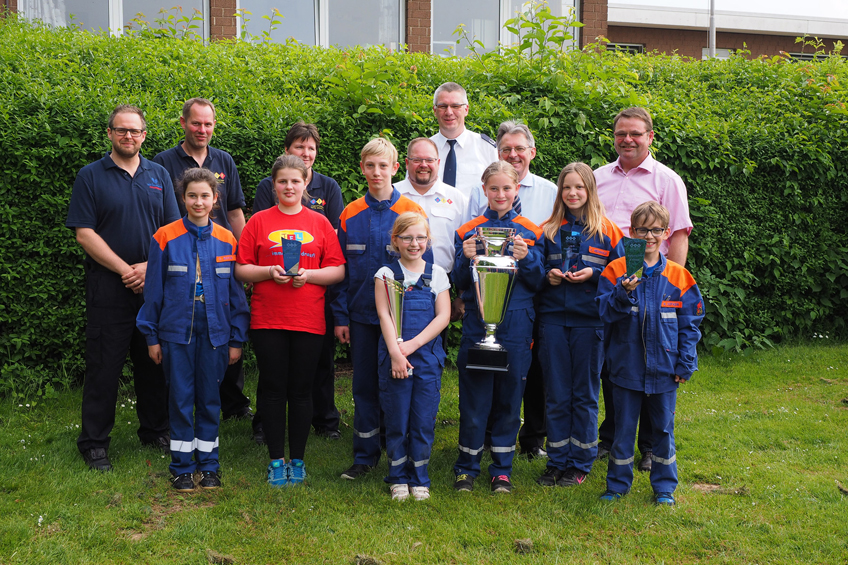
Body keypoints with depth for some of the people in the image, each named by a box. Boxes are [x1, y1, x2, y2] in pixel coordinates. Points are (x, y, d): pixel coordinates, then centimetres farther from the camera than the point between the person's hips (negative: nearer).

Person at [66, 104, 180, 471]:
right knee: (104, 364, -1)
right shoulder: (91, 176, 1)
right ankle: (94, 441, 8)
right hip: (108, 286, -3)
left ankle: (155, 430, 25)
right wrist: (124, 269, -12)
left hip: (154, 285, 3)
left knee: (154, 360, 10)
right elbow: (84, 234, -6)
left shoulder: (159, 175, 11)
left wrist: (149, 266, -8)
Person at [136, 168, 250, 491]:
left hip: (215, 332, 1)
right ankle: (181, 467, 15)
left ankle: (209, 465, 20)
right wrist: (151, 336, 1)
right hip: (177, 331, -1)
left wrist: (237, 339, 4)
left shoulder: (226, 240, 3)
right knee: (181, 398, 4)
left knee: (210, 398, 8)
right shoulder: (166, 238, -2)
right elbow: (154, 289, 2)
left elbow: (236, 292, 6)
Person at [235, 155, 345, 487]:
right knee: (273, 390, 2)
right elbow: (241, 270, 4)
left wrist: (308, 274, -11)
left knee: (300, 391, 4)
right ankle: (276, 461, 13)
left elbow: (338, 271, 5)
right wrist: (270, 272, -12)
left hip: (308, 322, 0)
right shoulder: (259, 221, 6)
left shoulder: (320, 223, 8)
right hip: (267, 320, 0)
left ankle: (297, 461, 15)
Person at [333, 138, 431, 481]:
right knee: (364, 385, 9)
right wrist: (341, 316, 2)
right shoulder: (350, 215, 4)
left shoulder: (412, 213, -4)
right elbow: (339, 269, 6)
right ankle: (365, 456, 20)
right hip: (361, 315, 3)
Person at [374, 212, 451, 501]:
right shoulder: (386, 274, 4)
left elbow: (443, 316, 0)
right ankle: (398, 478, 18)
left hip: (428, 357, 1)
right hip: (394, 357, -1)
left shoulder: (437, 274, 7)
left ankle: (420, 478, 17)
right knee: (396, 420, 4)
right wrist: (396, 352, -14)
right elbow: (384, 315, -4)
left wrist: (413, 344, -10)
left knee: (424, 421, 3)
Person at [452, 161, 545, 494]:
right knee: (473, 395, 2)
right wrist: (466, 258, -16)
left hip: (516, 325, 1)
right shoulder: (468, 230, 5)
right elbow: (459, 282, 4)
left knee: (509, 395, 7)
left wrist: (526, 259, -15)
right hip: (476, 324, 0)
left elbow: (538, 283, 4)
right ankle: (467, 467, 16)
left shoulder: (530, 232, 6)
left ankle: (502, 469, 19)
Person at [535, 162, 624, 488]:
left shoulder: (607, 231, 3)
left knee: (585, 396, 5)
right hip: (553, 320, 2)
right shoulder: (548, 230, 10)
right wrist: (548, 275, -5)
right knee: (556, 396, 6)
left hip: (590, 321, -2)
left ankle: (580, 464, 15)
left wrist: (593, 274, -12)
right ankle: (557, 462, 16)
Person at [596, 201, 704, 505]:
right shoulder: (616, 271, -2)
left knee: (663, 429, 11)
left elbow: (689, 324, 3)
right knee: (623, 428, 9)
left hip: (664, 369, 1)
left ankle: (664, 487, 24)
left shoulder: (678, 276, 1)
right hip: (627, 366, -1)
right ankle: (617, 485, 22)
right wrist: (624, 293, -25)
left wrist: (685, 364, -1)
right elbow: (604, 313, -8)